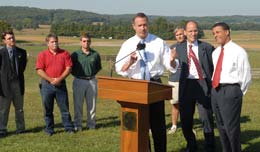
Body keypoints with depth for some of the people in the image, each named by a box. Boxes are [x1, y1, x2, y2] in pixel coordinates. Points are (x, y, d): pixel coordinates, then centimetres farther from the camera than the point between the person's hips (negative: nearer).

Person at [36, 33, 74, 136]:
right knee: (48, 109, 6)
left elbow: (68, 68, -1)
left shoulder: (65, 54, 4)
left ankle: (69, 128, 15)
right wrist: (51, 80, -13)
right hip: (47, 85, 0)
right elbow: (39, 70, -5)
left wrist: (59, 79, -12)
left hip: (61, 84, 0)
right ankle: (49, 129, 17)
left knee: (65, 108, 5)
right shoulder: (42, 55, 1)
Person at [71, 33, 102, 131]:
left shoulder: (95, 55, 2)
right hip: (79, 81, -2)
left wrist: (92, 74, 5)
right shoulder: (75, 55, -3)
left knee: (92, 104, 8)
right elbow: (70, 68, 5)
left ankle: (91, 124, 19)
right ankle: (77, 125, 11)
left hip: (92, 81, 2)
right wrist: (76, 75, -1)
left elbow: (98, 67, 14)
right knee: (78, 104, 3)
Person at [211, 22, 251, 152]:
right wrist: (216, 90, 8)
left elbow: (246, 76, -7)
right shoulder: (215, 52, 12)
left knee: (231, 127, -4)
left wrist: (238, 93, -3)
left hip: (230, 91, -7)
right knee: (221, 126, 17)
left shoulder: (238, 51, -8)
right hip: (215, 91, 7)